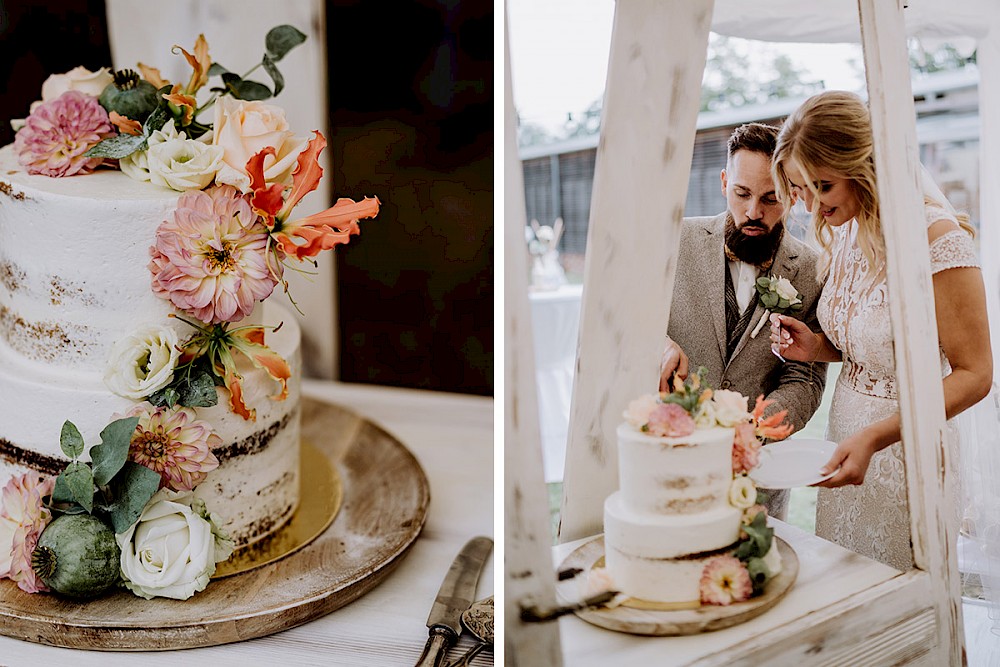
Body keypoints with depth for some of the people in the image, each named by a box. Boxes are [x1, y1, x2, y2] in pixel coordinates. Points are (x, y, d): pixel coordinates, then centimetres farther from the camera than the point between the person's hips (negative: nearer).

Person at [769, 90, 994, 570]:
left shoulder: (936, 237, -20)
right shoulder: (843, 232, 3)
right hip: (844, 438, 7)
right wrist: (815, 347, -5)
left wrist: (875, 437, -28)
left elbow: (974, 375, -18)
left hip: (906, 450, -7)